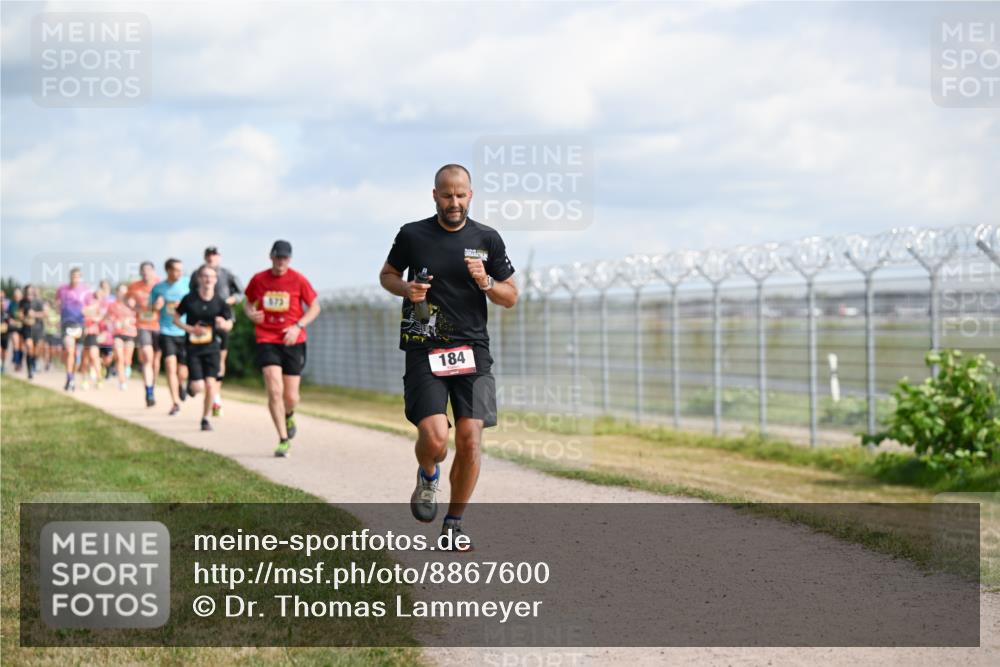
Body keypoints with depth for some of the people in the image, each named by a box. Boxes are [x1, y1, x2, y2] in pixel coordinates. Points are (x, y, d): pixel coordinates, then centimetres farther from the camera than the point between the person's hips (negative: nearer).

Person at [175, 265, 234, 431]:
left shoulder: (220, 302, -3)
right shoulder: (189, 299, -7)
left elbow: (229, 325, 5)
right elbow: (176, 318, 3)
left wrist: (224, 323, -19)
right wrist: (190, 329, -13)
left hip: (212, 348, 1)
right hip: (193, 348, -1)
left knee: (210, 384, -9)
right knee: (198, 387, -9)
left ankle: (206, 419, 10)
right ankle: (191, 386, 31)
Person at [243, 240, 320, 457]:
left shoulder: (298, 280, -3)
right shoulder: (258, 279, 2)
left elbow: (314, 307, 3)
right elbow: (248, 302, 18)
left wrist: (298, 326, -12)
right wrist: (251, 313, -6)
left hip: (293, 342, 0)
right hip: (267, 342, 0)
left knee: (291, 397, 3)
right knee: (274, 391, -15)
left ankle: (289, 415, 40)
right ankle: (283, 440, -8)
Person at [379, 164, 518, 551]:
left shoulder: (487, 239, 5)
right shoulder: (413, 235, 2)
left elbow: (511, 298, 11)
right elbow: (387, 275, 17)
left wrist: (485, 282, -10)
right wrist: (406, 289, -5)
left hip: (472, 350, 2)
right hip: (424, 350, -2)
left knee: (470, 440, -6)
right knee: (434, 438, -17)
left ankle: (454, 523, 14)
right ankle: (428, 476, 21)